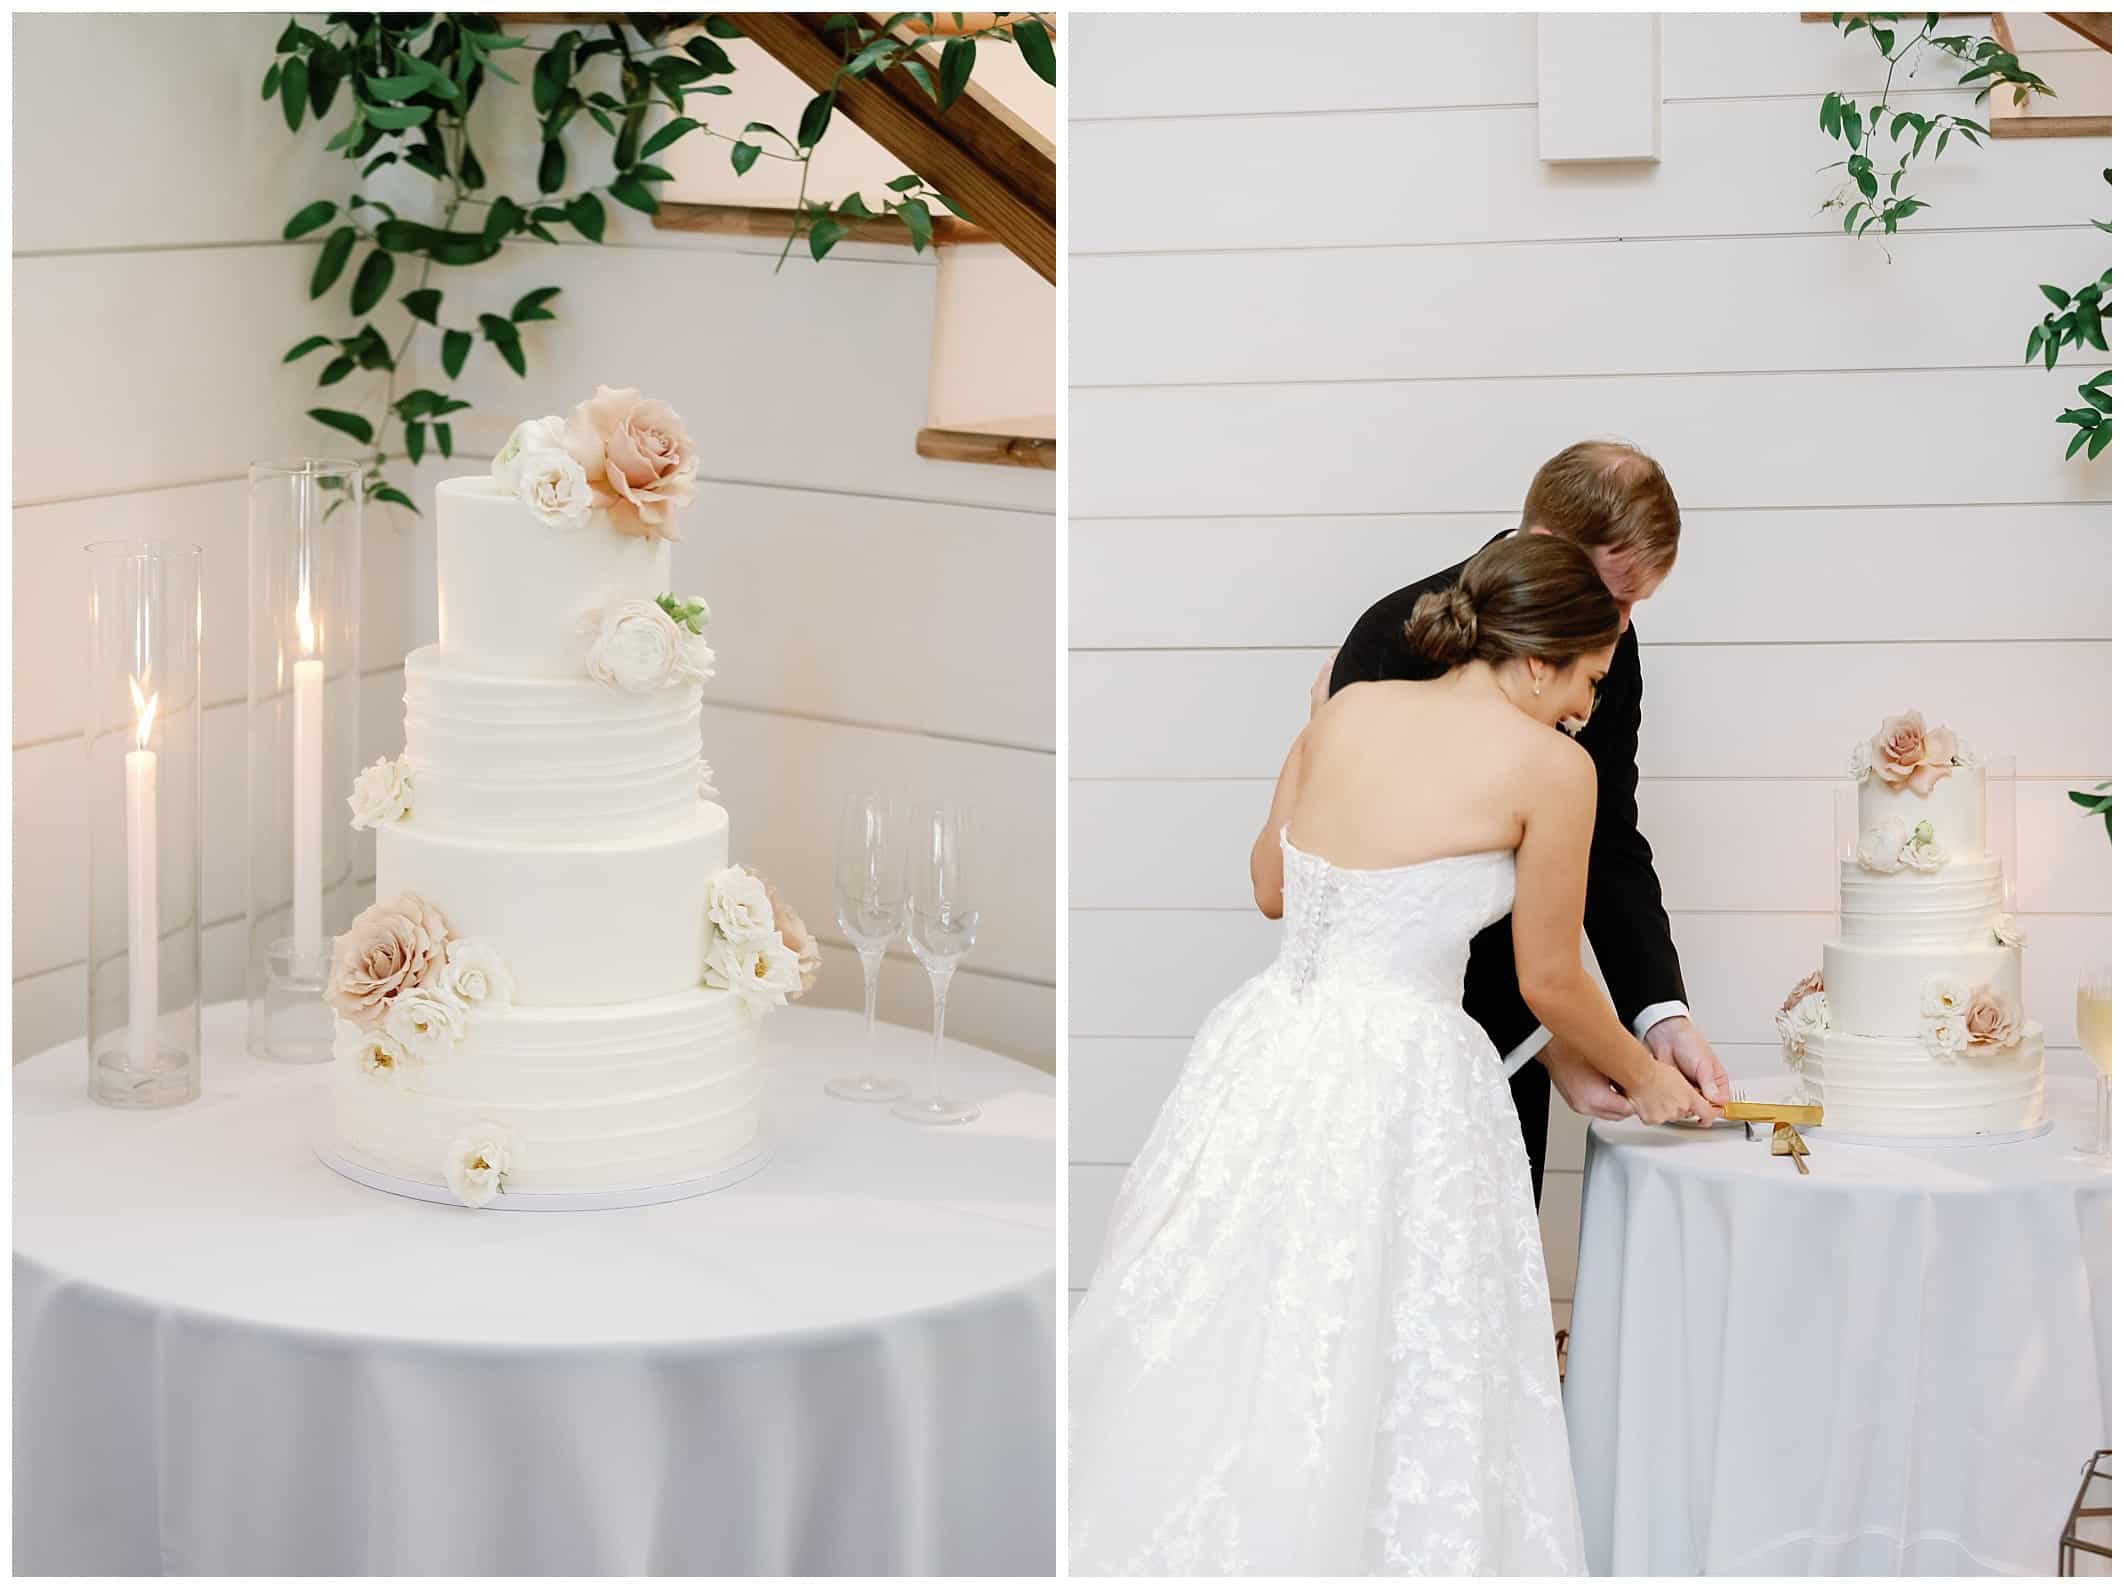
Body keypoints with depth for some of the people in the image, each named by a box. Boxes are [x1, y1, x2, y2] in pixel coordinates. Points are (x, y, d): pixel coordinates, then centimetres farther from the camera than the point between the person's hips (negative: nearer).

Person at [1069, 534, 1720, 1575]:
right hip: (1402, 1080, -6)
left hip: (1269, 1049, 6)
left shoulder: (1347, 710, 8)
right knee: (1378, 1378, 4)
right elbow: (1549, 982, 2)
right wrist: (1644, 1080, 19)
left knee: (1214, 1347, 14)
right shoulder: (1550, 766, -6)